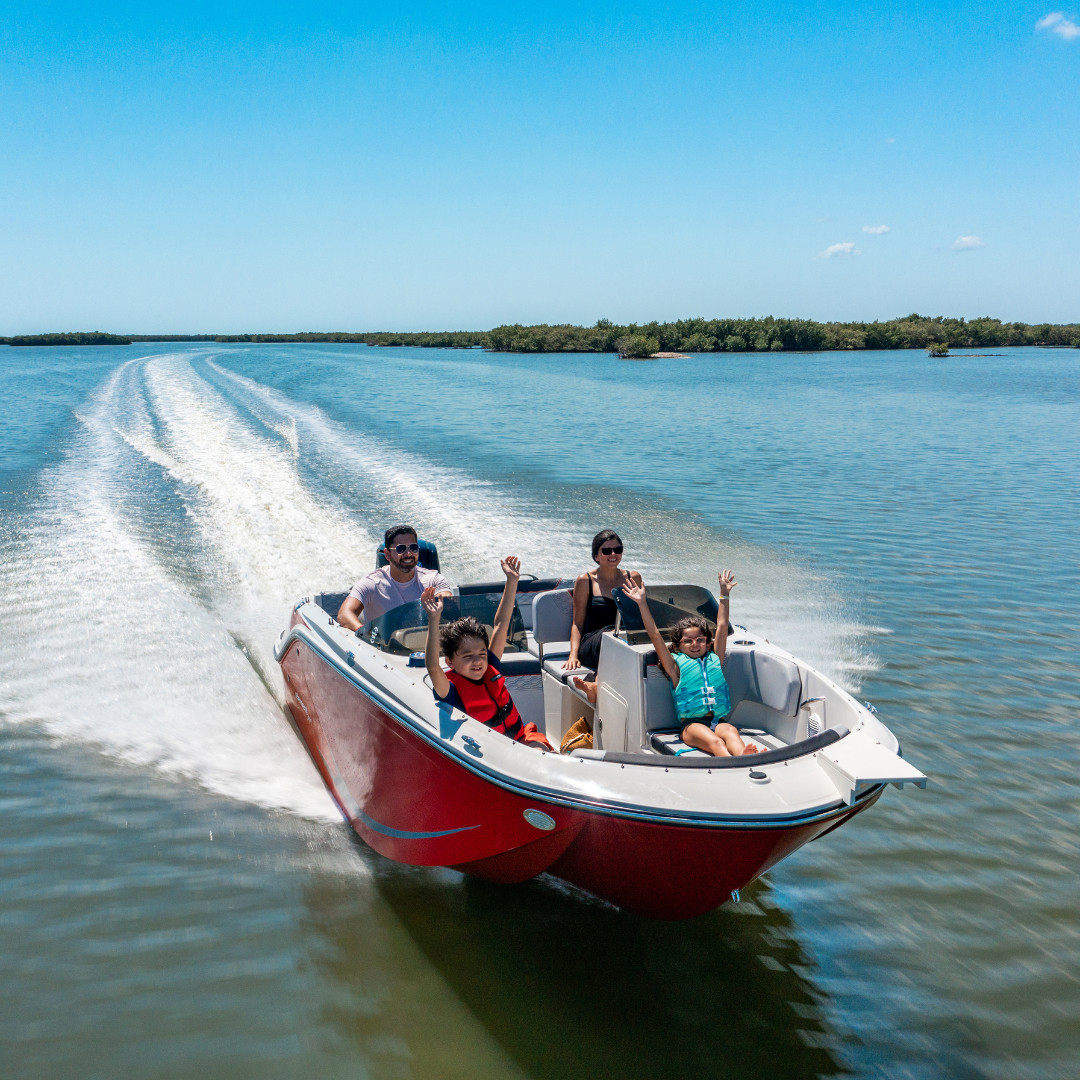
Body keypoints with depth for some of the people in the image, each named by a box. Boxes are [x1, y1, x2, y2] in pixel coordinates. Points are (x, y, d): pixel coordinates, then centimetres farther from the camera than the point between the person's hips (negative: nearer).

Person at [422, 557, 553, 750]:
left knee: (539, 750, -26)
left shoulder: (490, 669, 6)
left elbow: (500, 625, 11)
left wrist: (512, 581, 12)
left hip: (520, 737, 5)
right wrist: (434, 620, -42)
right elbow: (432, 667, -32)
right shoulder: (451, 690, -10)